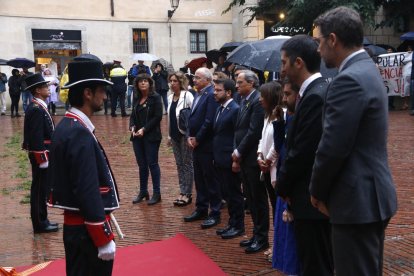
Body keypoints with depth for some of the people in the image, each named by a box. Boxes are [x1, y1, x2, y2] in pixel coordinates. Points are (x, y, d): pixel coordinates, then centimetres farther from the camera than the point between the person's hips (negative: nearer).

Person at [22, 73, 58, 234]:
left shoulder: (38, 106, 12)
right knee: (40, 190, -1)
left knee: (41, 189, 16)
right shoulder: (36, 109, -19)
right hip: (40, 155, -10)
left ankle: (41, 220, 26)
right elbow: (36, 138, -23)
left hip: (42, 154, 10)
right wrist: (43, 159, -21)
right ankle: (40, 224, 9)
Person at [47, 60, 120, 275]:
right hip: (86, 230, -10)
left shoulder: (67, 125, 8)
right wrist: (104, 239, -19)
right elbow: (88, 193, -25)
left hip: (75, 225, 10)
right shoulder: (80, 134, -23)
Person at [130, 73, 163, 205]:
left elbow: (158, 117, -13)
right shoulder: (137, 98, 11)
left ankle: (157, 193, 10)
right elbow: (133, 115, 13)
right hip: (137, 136, 6)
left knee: (152, 164, 0)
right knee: (141, 165, 12)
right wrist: (132, 127, -6)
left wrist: (144, 129, -17)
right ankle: (143, 192, 23)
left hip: (151, 136, -6)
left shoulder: (155, 97, -7)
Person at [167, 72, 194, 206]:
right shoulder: (170, 97, 9)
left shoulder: (187, 95, -13)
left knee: (187, 163, 2)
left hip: (185, 134, -7)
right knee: (179, 164, 12)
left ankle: (187, 194, 9)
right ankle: (182, 192, 20)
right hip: (175, 134, 7)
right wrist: (169, 135, 16)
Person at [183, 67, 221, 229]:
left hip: (207, 145, -9)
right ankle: (201, 209, 28)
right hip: (196, 143, 9)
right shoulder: (199, 94, 14)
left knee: (211, 179, 1)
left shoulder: (212, 95, -14)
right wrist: (189, 136, 2)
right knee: (199, 179, 16)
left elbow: (209, 121, -20)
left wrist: (197, 139, -13)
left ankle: (215, 213, 11)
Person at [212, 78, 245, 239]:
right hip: (220, 160, 9)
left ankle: (238, 226, 16)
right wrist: (216, 156, 12)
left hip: (230, 160, -8)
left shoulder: (235, 109, -15)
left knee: (234, 194, 4)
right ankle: (232, 223, 28)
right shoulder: (220, 108, 12)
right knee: (227, 194, 16)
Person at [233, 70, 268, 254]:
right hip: (243, 159, 9)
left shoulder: (258, 101, -14)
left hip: (253, 158, -9)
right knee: (250, 198, 15)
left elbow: (253, 132, -20)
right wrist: (236, 156, 10)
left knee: (258, 199, 2)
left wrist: (239, 152, -12)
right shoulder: (245, 101, 14)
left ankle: (262, 238, 14)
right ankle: (257, 234, 26)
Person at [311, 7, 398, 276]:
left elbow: (333, 148, -22)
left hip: (358, 199, -10)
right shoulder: (367, 70, 12)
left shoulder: (349, 80, -20)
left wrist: (317, 191, -5)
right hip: (372, 193, 10)